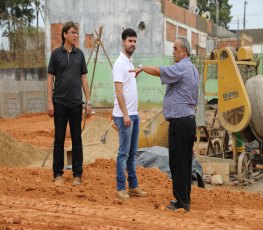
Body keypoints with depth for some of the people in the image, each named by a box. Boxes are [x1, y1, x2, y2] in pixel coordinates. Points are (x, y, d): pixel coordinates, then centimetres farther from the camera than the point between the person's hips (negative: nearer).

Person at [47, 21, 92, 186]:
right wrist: (50, 102, -6)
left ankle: (77, 174, 13)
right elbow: (50, 78, 0)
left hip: (76, 103, 2)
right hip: (60, 103, -2)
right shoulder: (56, 53, 0)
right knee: (59, 139, 3)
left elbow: (84, 78, 9)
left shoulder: (79, 54, 7)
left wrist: (88, 101, 4)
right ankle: (58, 174, 12)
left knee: (77, 139, 5)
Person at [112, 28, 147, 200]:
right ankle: (121, 188, 3)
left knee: (132, 153, 13)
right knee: (124, 152, -4)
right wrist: (125, 115, -23)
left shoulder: (130, 62, 15)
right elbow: (119, 91, -20)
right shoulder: (120, 63, -14)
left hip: (134, 114, 10)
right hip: (124, 115, -10)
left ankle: (133, 186, 20)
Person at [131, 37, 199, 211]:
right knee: (186, 163, 13)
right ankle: (185, 200, 20)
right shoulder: (193, 69, 18)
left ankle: (181, 202, 0)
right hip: (190, 120, 10)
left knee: (178, 163, -4)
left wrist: (142, 68, -11)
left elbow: (159, 71, -27)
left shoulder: (181, 68, -13)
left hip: (179, 122, -10)